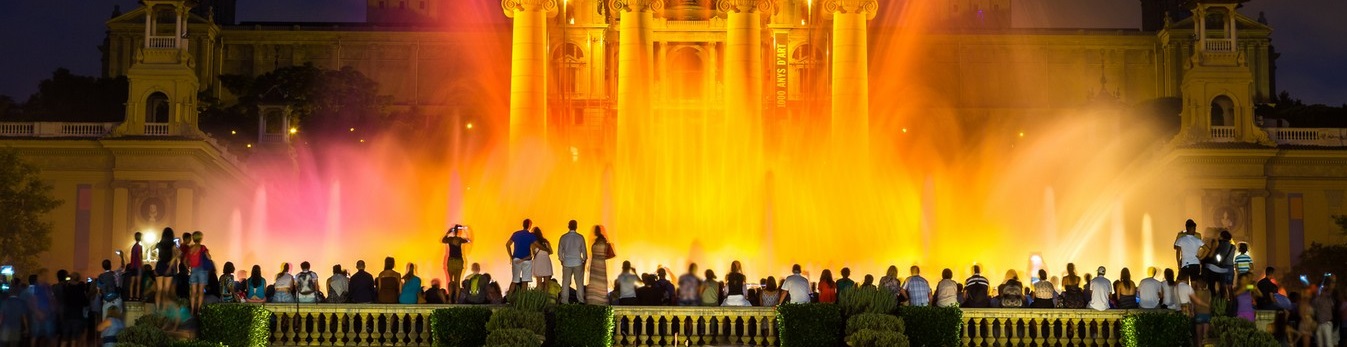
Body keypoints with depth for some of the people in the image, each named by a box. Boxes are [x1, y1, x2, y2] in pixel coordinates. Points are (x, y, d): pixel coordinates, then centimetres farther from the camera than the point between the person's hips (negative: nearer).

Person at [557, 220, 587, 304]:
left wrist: (561, 259, 18)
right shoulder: (580, 237, -5)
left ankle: (564, 300, 4)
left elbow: (560, 250, 4)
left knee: (565, 282, 6)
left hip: (566, 263, 1)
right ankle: (580, 299, 2)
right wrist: (584, 259, 16)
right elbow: (584, 250, 1)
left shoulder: (563, 237, -2)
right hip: (578, 262, -1)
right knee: (579, 282, 4)